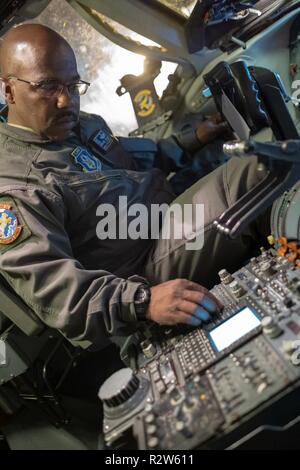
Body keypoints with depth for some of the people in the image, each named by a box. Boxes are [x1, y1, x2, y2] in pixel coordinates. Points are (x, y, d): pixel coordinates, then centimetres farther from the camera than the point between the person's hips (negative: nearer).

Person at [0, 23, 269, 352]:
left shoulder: (84, 125, 9)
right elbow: (48, 285, -28)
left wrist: (191, 141, 22)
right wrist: (142, 301, -41)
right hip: (148, 265, -9)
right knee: (247, 174, -20)